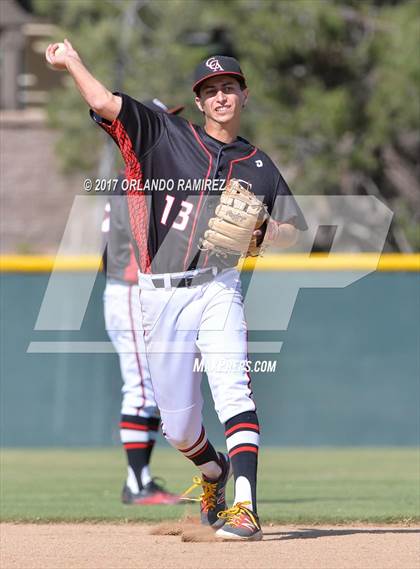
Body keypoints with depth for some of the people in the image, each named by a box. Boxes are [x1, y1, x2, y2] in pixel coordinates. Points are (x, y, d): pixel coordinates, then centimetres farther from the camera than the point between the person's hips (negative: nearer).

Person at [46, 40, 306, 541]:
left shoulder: (259, 167, 12)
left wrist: (261, 233, -5)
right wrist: (71, 62, -3)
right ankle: (213, 472, 40)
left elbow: (292, 230, 15)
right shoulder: (165, 136, 4)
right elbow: (105, 103, -6)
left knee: (231, 389, -22)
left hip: (217, 287, 0)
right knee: (178, 423, 5)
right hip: (161, 294, 0)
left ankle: (244, 508, -31)